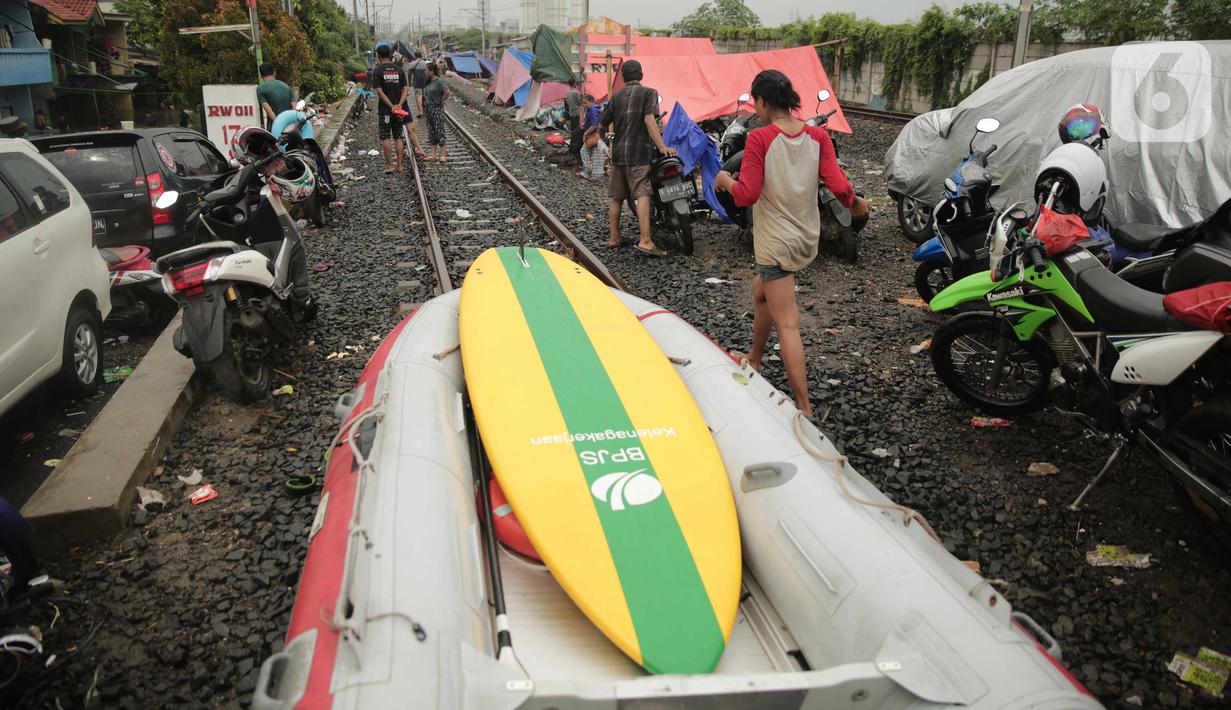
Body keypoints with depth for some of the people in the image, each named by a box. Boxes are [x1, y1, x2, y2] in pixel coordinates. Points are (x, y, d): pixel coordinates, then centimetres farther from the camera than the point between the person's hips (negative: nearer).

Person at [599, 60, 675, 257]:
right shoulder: (649, 93, 0)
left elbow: (603, 122, 15)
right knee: (642, 195, -14)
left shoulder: (617, 96, 14)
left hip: (618, 152, 6)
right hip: (639, 153, -6)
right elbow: (649, 119, -15)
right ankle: (645, 241, -25)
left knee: (616, 197, 12)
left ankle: (614, 238, 20)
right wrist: (662, 146, -19)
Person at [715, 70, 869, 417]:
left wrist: (725, 180, 2)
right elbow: (839, 185, -7)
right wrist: (857, 204, 12)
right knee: (761, 294, 30)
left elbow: (746, 195, -18)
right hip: (806, 236, 7)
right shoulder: (818, 136, 0)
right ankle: (754, 360, 49)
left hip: (775, 242, -7)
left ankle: (805, 410, -7)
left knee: (787, 326, -6)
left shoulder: (759, 138, -15)